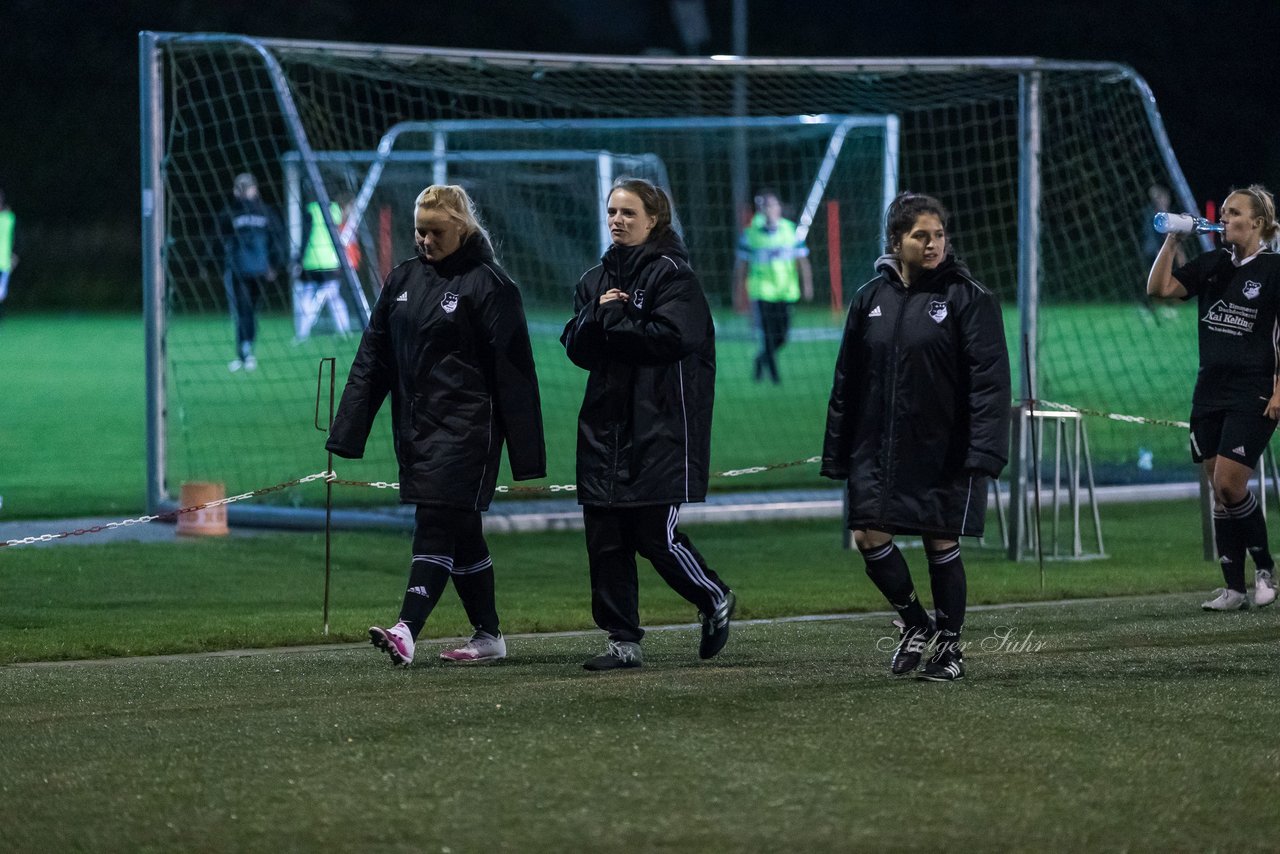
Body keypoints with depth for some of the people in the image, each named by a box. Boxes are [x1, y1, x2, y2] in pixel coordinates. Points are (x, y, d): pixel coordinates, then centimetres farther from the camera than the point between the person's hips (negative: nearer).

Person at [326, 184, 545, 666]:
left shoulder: (488, 284, -7)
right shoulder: (402, 281, 12)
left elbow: (513, 372, -8)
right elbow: (373, 359, 14)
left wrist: (526, 453, -11)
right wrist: (348, 429, 7)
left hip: (464, 426, -7)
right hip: (415, 425, 7)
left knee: (437, 524, -14)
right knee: (460, 534, 11)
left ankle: (407, 630, -24)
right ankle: (489, 635, 18)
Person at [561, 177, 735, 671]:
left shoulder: (672, 274, -6)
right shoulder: (596, 279, 15)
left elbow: (670, 336, -19)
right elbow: (576, 348, 9)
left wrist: (612, 320, -11)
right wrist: (597, 313, -10)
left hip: (661, 430, -7)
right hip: (605, 426, 7)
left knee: (656, 537, -7)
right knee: (605, 539, 2)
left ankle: (715, 599, 19)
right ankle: (623, 642, 7)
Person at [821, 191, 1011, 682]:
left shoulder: (967, 298, -6)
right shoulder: (870, 299, 7)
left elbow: (990, 378, -11)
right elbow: (846, 381, 12)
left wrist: (984, 451, -19)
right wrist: (837, 454, 10)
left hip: (943, 451, -4)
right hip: (878, 449, 4)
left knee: (942, 543, 2)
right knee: (870, 537, -4)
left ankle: (950, 645, 17)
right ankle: (914, 623, 19)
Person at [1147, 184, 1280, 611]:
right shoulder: (1212, 265, 10)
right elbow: (1159, 288, 8)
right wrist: (1172, 241, -1)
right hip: (1210, 391, 6)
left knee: (1228, 485, -12)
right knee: (1219, 492, 5)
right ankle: (1234, 588, 10)